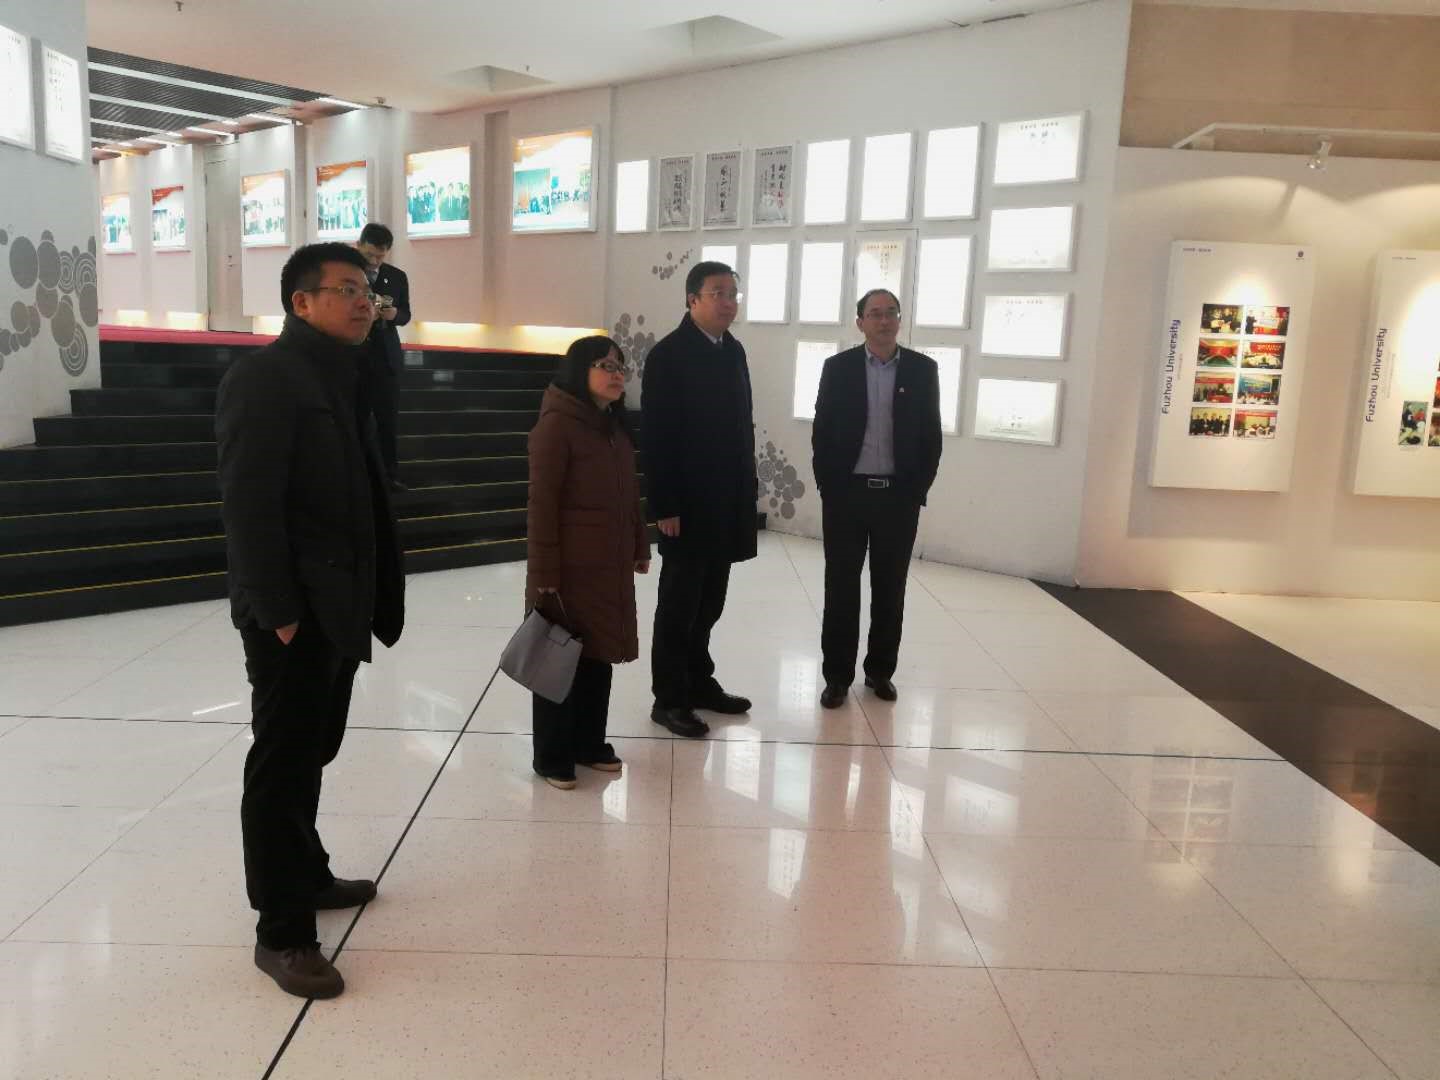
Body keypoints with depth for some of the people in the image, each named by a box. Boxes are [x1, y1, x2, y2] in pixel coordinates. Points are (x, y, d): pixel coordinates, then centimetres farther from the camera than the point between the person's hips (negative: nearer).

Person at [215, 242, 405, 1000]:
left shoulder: (336, 379, 16)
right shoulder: (264, 377, -12)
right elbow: (248, 505, -19)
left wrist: (361, 603, 11)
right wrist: (277, 611, -20)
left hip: (334, 607, 9)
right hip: (291, 614, -9)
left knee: (309, 753, 20)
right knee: (282, 764, 0)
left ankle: (306, 875, 37)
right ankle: (281, 932, 10)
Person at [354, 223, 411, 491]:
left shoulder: (397, 276, 5)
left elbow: (405, 315, 9)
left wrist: (394, 314, -14)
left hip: (385, 356, 3)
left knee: (388, 418, 4)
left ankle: (390, 474, 11)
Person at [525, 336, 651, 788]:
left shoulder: (616, 425, 11)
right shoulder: (556, 424, -14)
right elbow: (541, 503, -16)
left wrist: (639, 548, 15)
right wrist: (544, 574, -18)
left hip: (609, 566, 8)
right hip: (569, 566, -8)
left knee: (599, 655, 15)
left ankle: (589, 743, 29)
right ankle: (551, 756, 18)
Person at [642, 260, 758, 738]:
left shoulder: (733, 351, 10)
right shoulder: (668, 354, -11)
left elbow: (742, 424, 13)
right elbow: (657, 435, -14)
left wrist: (747, 485, 9)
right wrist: (665, 506, -17)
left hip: (727, 501, 6)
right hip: (689, 503, -6)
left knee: (708, 603, 14)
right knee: (678, 604, 3)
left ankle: (699, 682, 27)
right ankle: (669, 698, 13)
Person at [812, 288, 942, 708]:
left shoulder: (923, 369, 2)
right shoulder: (838, 367, 1)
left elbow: (931, 436, 4)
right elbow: (821, 432, 2)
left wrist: (918, 490, -2)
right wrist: (828, 488, -4)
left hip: (899, 496, 1)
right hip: (846, 494, -1)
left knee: (890, 589, 9)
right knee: (841, 588, 4)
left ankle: (880, 669, 23)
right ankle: (837, 675, 13)